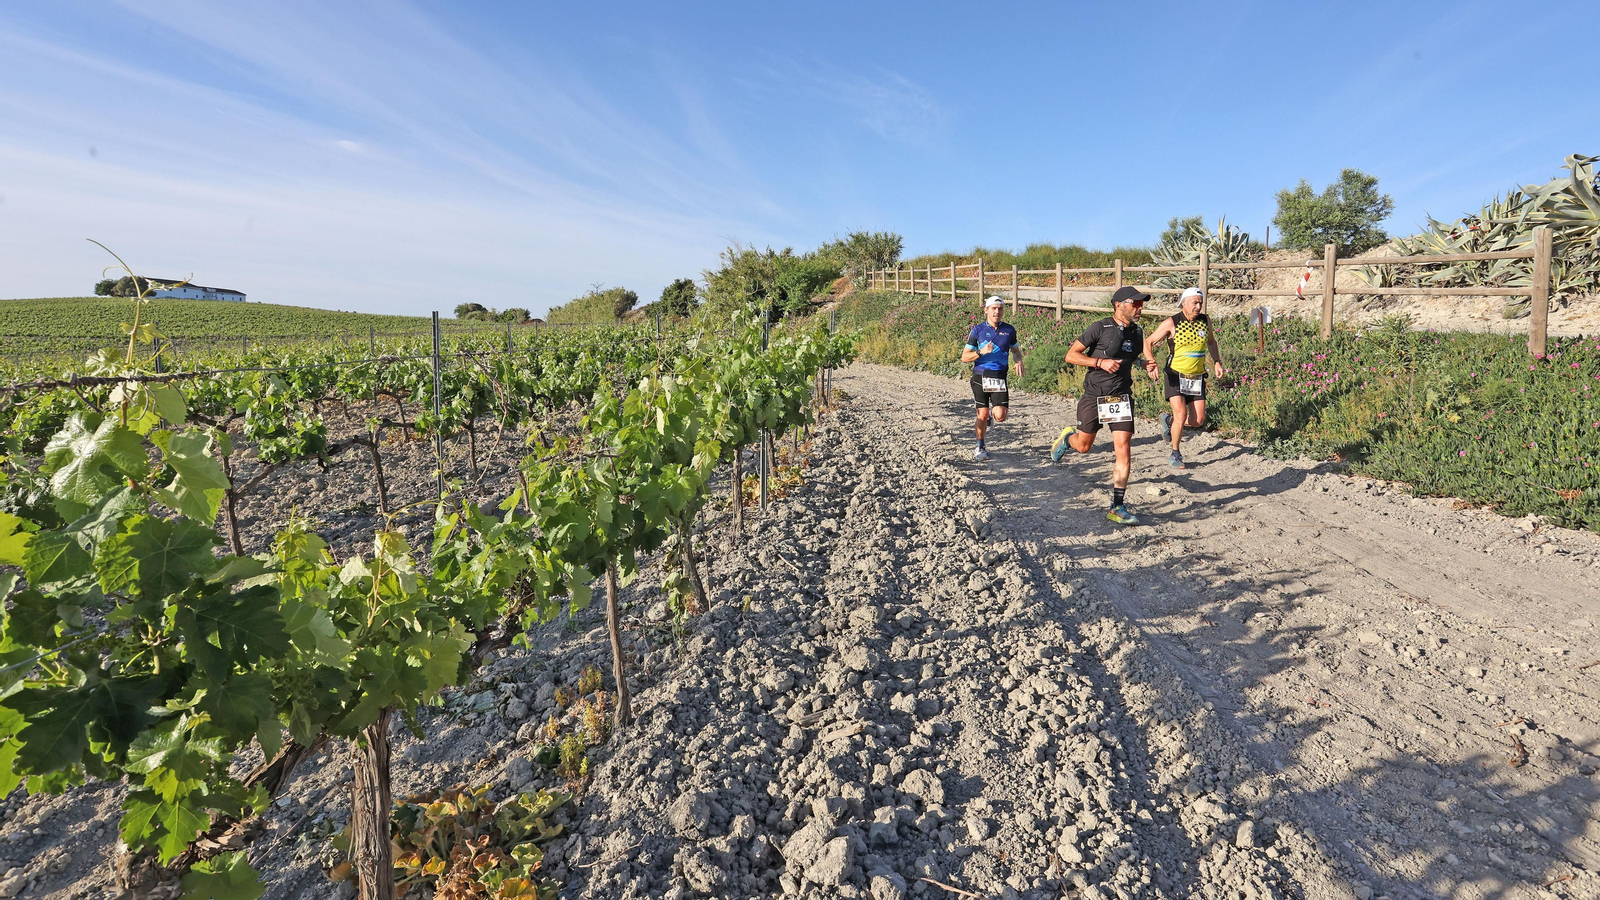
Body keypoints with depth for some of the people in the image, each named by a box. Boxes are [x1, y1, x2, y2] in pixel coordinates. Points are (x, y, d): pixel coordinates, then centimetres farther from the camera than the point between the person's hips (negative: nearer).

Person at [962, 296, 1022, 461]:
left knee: (1000, 416, -9)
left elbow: (1016, 350, 24)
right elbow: (964, 357, -1)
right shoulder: (978, 330, 0)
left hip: (999, 377, 2)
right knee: (982, 414, -2)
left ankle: (992, 413, 30)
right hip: (980, 377, -2)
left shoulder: (1009, 330, 7)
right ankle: (980, 448, 18)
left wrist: (1019, 361, 2)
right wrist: (981, 352, -18)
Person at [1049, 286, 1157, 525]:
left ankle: (1117, 507, 1)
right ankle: (1068, 437, 48)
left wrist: (1147, 365, 6)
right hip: (1094, 397, -4)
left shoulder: (1137, 332, 8)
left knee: (1124, 451, -6)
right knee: (1083, 446, 9)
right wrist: (1101, 362, -20)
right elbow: (1071, 355, -9)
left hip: (1122, 398, 4)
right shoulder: (1100, 328, -9)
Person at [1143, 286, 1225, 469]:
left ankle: (1168, 420, 31)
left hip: (1197, 378, 5)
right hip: (1176, 376, -4)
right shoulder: (1171, 323, -10)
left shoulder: (1205, 321, 4)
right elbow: (1148, 342, -7)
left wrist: (1217, 361, 9)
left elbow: (1211, 342, 22)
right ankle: (1175, 454, 2)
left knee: (1198, 421, 1)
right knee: (1181, 414, -17)